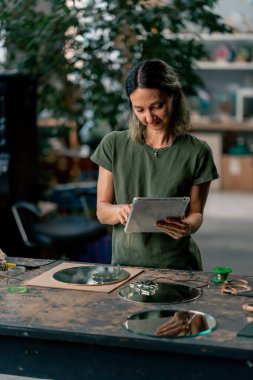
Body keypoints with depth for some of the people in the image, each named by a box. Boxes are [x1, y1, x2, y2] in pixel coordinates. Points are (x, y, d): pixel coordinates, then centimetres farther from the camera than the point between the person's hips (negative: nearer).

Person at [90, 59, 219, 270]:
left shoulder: (197, 153, -1)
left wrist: (188, 225, -17)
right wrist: (118, 211, -17)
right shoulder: (114, 145, 3)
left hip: (176, 266, -1)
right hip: (125, 263, 1)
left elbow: (196, 213, 5)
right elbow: (102, 211, 5)